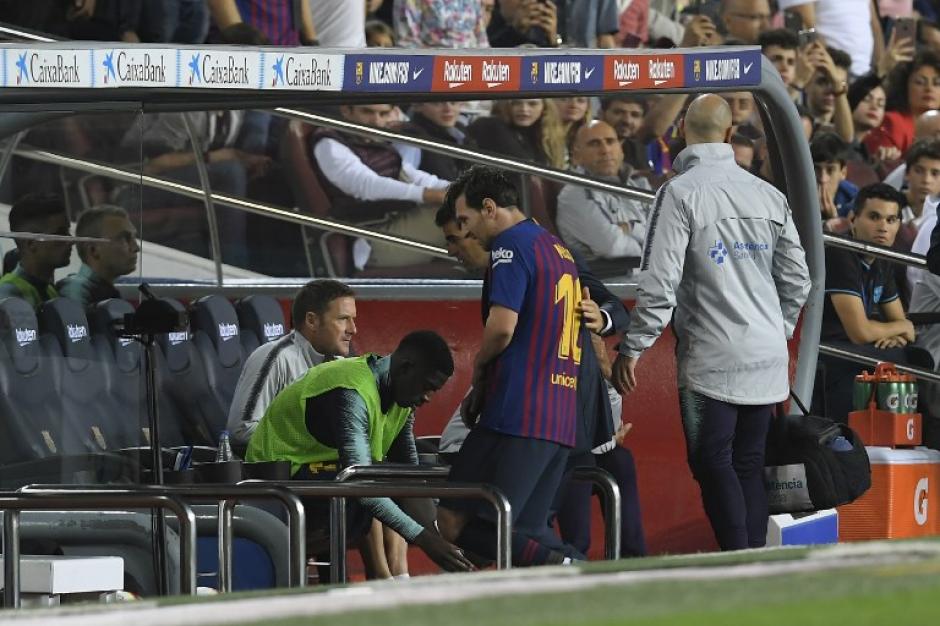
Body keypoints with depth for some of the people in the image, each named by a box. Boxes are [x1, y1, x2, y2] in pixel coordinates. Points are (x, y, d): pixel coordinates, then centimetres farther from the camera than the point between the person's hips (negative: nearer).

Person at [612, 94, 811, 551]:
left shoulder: (681, 193, -10)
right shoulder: (769, 195, 9)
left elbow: (660, 282, -14)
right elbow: (797, 279, 13)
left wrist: (632, 348, -7)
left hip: (711, 358, -6)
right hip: (767, 359, 6)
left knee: (713, 463, -3)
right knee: (749, 465, 10)